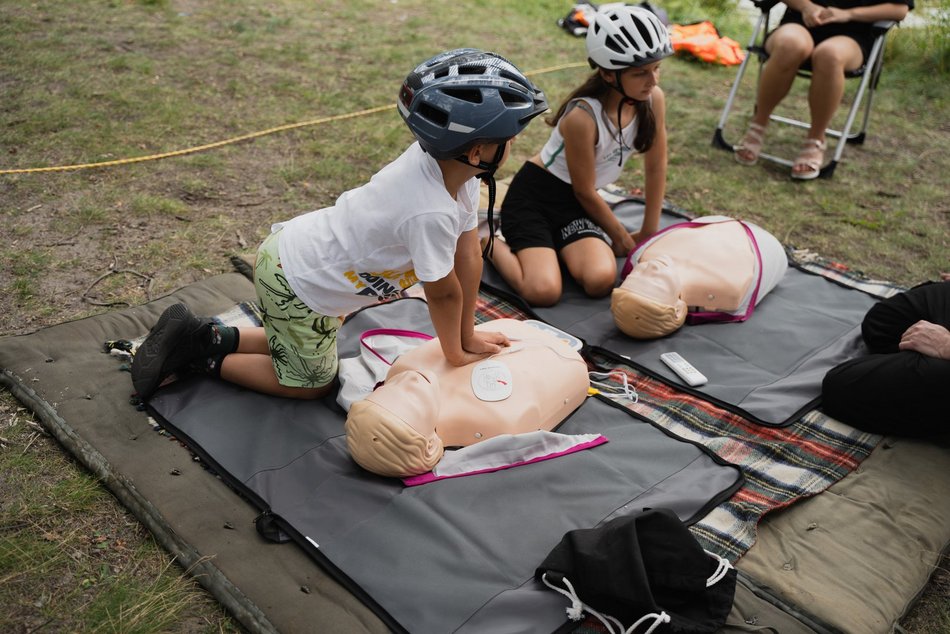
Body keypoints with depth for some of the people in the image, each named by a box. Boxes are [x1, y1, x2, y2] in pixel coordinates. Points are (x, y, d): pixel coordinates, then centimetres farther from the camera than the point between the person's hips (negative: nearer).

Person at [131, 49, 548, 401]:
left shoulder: (455, 167, -8)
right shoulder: (433, 212, -34)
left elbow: (469, 256, -2)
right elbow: (443, 292, -19)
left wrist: (467, 335, 7)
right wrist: (456, 354, -1)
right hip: (295, 285, -8)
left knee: (303, 351, 29)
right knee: (313, 383, 13)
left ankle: (204, 336, 25)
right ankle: (202, 351, 15)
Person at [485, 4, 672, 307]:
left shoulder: (653, 99, -10)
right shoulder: (582, 117, -27)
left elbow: (656, 168, 3)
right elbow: (585, 191, -15)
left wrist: (648, 232, 8)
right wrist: (621, 236, -2)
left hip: (574, 203, 6)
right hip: (533, 194, -5)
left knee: (601, 281, -21)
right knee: (543, 291, -24)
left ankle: (556, 243, 11)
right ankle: (488, 242, 5)